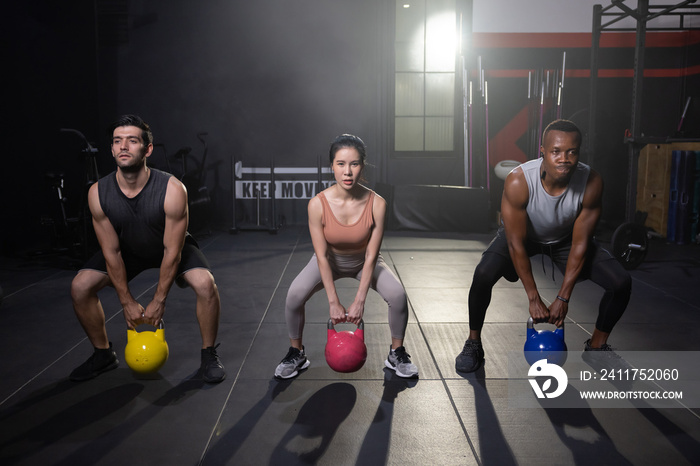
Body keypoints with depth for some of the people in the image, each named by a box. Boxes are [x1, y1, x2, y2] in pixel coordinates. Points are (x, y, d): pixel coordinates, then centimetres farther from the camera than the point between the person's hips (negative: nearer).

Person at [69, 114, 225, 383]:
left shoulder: (172, 190, -35)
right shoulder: (98, 194, -25)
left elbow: (172, 252, -26)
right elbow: (112, 252, -15)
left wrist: (158, 302, -19)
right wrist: (127, 302, -11)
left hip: (173, 247, -3)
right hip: (128, 249, 3)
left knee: (205, 283, -28)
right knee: (80, 287, -12)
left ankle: (209, 356, -4)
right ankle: (103, 355, 12)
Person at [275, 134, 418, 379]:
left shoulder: (376, 204, -28)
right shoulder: (318, 204, -29)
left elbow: (371, 256, -22)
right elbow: (322, 256, -23)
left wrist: (359, 300, -23)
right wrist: (333, 302, -23)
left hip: (363, 261, 0)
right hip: (330, 260, 0)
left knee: (397, 294, -22)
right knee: (295, 295, -24)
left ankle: (397, 354, 4)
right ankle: (296, 354, 2)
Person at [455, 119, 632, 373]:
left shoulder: (591, 183, -29)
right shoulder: (518, 181, -35)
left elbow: (580, 244, -19)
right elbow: (516, 243, -27)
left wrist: (563, 298, -17)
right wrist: (534, 299, -23)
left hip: (565, 237, 3)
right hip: (522, 234, -2)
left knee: (621, 283, -13)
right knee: (483, 274, -30)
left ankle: (597, 345, 14)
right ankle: (473, 343, -5)